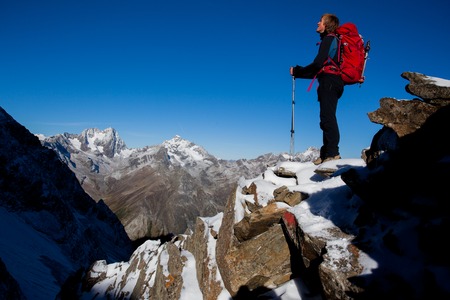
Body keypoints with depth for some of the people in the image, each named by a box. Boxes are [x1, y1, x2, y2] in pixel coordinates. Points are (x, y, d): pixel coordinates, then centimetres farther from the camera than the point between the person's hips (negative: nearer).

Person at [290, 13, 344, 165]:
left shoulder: (329, 39, -2)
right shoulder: (332, 41, 26)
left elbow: (318, 64, -13)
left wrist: (297, 71, -3)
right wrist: (298, 72, 25)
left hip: (328, 81, -10)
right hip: (333, 80, 10)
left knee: (327, 117, -16)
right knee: (327, 118, 5)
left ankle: (332, 153, -22)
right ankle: (326, 154, 6)